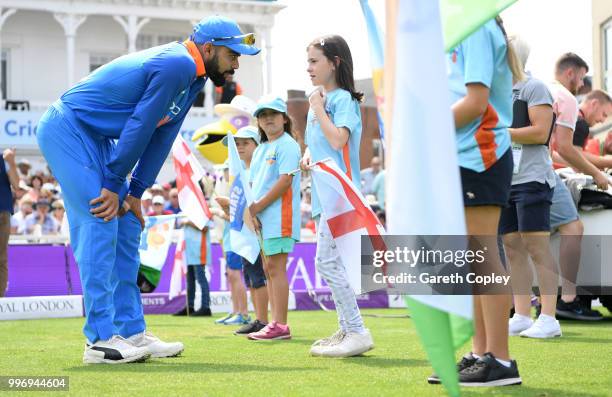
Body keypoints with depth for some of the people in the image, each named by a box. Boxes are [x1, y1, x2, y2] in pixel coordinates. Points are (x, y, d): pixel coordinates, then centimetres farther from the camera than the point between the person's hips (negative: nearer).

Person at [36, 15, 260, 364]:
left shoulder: (193, 76, 9)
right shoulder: (176, 66, -23)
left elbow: (162, 137, 8)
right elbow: (140, 127, -22)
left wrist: (134, 193, 4)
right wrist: (115, 186, -17)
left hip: (94, 137, 11)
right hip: (67, 129, -11)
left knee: (126, 227, 7)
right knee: (100, 224, -15)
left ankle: (131, 332, 10)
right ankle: (101, 340, -16)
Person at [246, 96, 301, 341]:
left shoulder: (287, 145, -5)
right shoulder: (261, 149, 20)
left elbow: (285, 180, -15)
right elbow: (254, 184, 18)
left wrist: (257, 206, -13)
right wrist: (251, 211, 1)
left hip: (280, 216, -9)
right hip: (262, 219, 9)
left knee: (275, 267, -12)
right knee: (269, 269, 8)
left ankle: (280, 326, -13)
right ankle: (276, 323, 12)